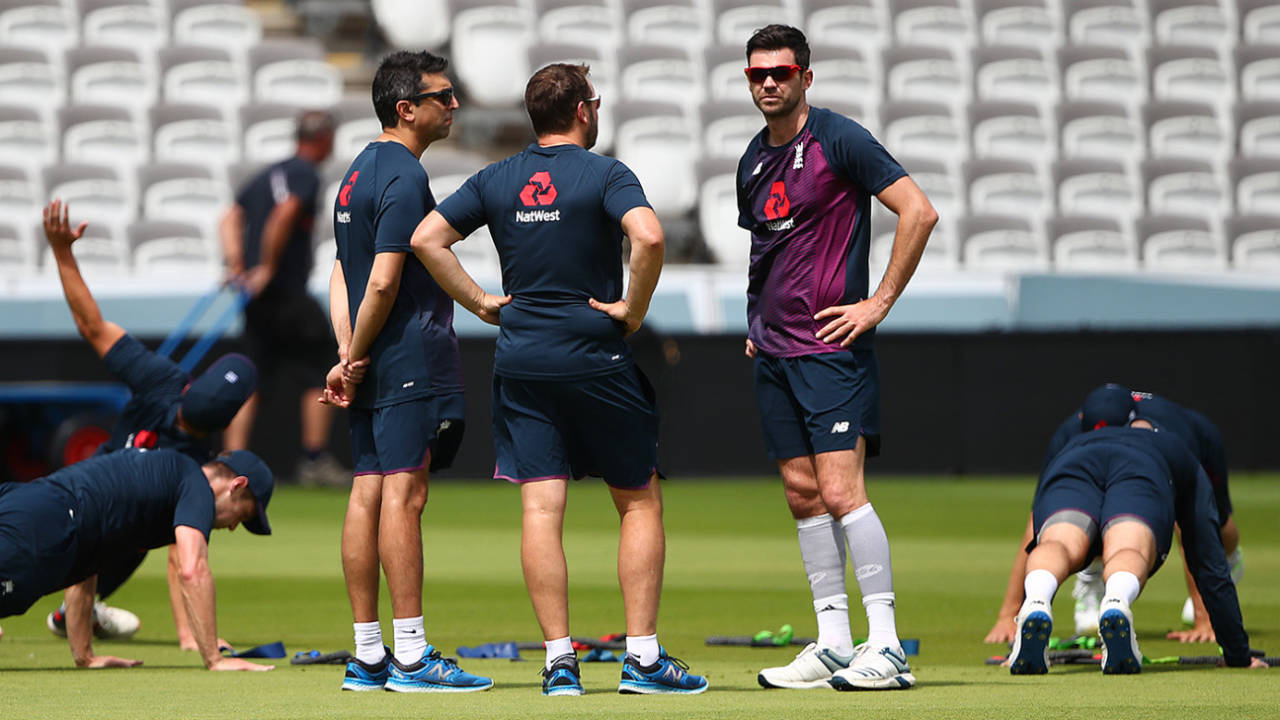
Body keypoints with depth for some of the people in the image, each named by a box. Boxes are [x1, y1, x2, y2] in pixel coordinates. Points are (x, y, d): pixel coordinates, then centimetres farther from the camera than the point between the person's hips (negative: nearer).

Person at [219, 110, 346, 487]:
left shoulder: (268, 175, 19)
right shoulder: (305, 174, -7)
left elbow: (230, 219, 15)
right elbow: (284, 215, -22)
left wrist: (236, 265, 5)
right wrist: (267, 268, -16)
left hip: (255, 292, 8)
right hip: (287, 292, -8)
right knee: (319, 374, 1)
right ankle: (315, 462, 1)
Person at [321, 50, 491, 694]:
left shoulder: (360, 171, 18)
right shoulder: (404, 177, -13)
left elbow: (344, 273, 17)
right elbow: (384, 281, -18)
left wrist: (348, 355, 9)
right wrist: (356, 360, -7)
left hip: (375, 368, 9)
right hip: (412, 363, -9)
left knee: (369, 492, 7)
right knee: (403, 494, -10)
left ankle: (367, 656, 9)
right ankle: (411, 657, -11)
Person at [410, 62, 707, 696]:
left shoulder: (496, 180, 8)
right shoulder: (603, 174, -7)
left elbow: (426, 239, 5)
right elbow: (648, 236, -24)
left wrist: (480, 303, 8)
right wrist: (634, 308, -11)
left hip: (521, 361, 4)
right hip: (596, 358, -4)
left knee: (540, 508, 1)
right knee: (639, 502, 7)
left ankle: (559, 662, -3)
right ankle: (642, 656, 1)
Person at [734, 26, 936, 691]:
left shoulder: (838, 139, -9)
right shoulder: (754, 160, 14)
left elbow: (919, 212, -13)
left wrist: (879, 303, -14)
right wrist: (758, 322, 17)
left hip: (832, 344, -8)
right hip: (773, 353, 8)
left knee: (840, 490, -14)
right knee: (802, 493, 7)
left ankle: (886, 647, -12)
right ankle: (833, 647, 11)